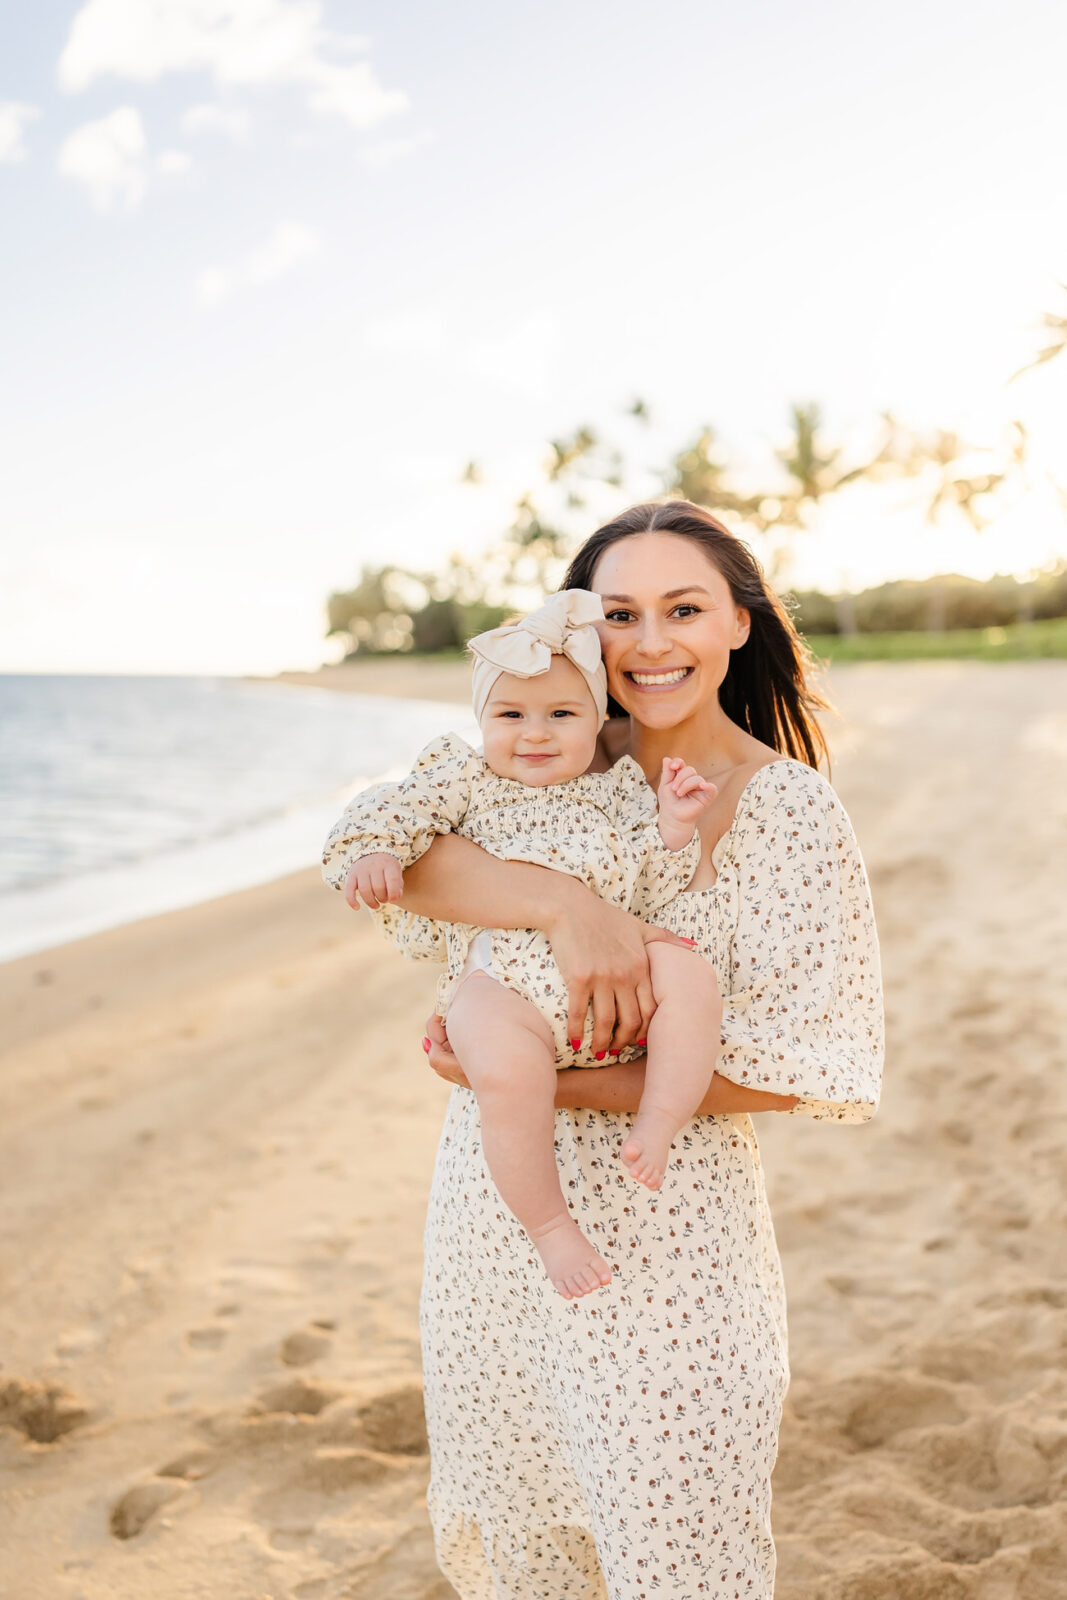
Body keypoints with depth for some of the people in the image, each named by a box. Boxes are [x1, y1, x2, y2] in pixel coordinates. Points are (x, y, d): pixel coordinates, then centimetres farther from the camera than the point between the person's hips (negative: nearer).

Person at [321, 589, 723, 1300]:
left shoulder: (620, 791, 19)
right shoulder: (467, 778, 17)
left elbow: (650, 889, 11)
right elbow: (397, 808, 9)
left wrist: (674, 826, -4)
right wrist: (376, 850, -11)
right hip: (502, 981, -2)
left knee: (689, 974, -29)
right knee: (508, 1068, -35)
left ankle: (658, 1125, -18)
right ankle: (549, 1222, -15)